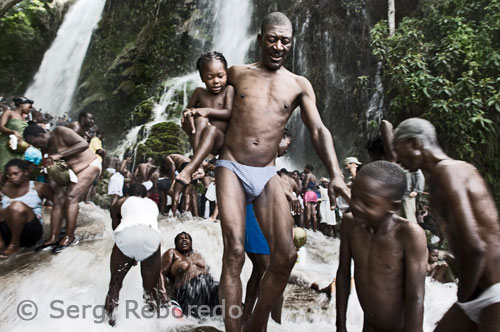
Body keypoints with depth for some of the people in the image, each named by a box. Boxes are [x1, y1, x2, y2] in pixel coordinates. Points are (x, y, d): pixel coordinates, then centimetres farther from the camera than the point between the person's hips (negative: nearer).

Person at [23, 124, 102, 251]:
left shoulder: (60, 132, -18)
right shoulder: (45, 150, 1)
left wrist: (59, 155, -34)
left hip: (90, 164, -7)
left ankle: (69, 236, -10)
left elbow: (84, 144, -31)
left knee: (71, 197, -19)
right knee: (58, 199, -4)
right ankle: (53, 237, 0)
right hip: (73, 171, 7)